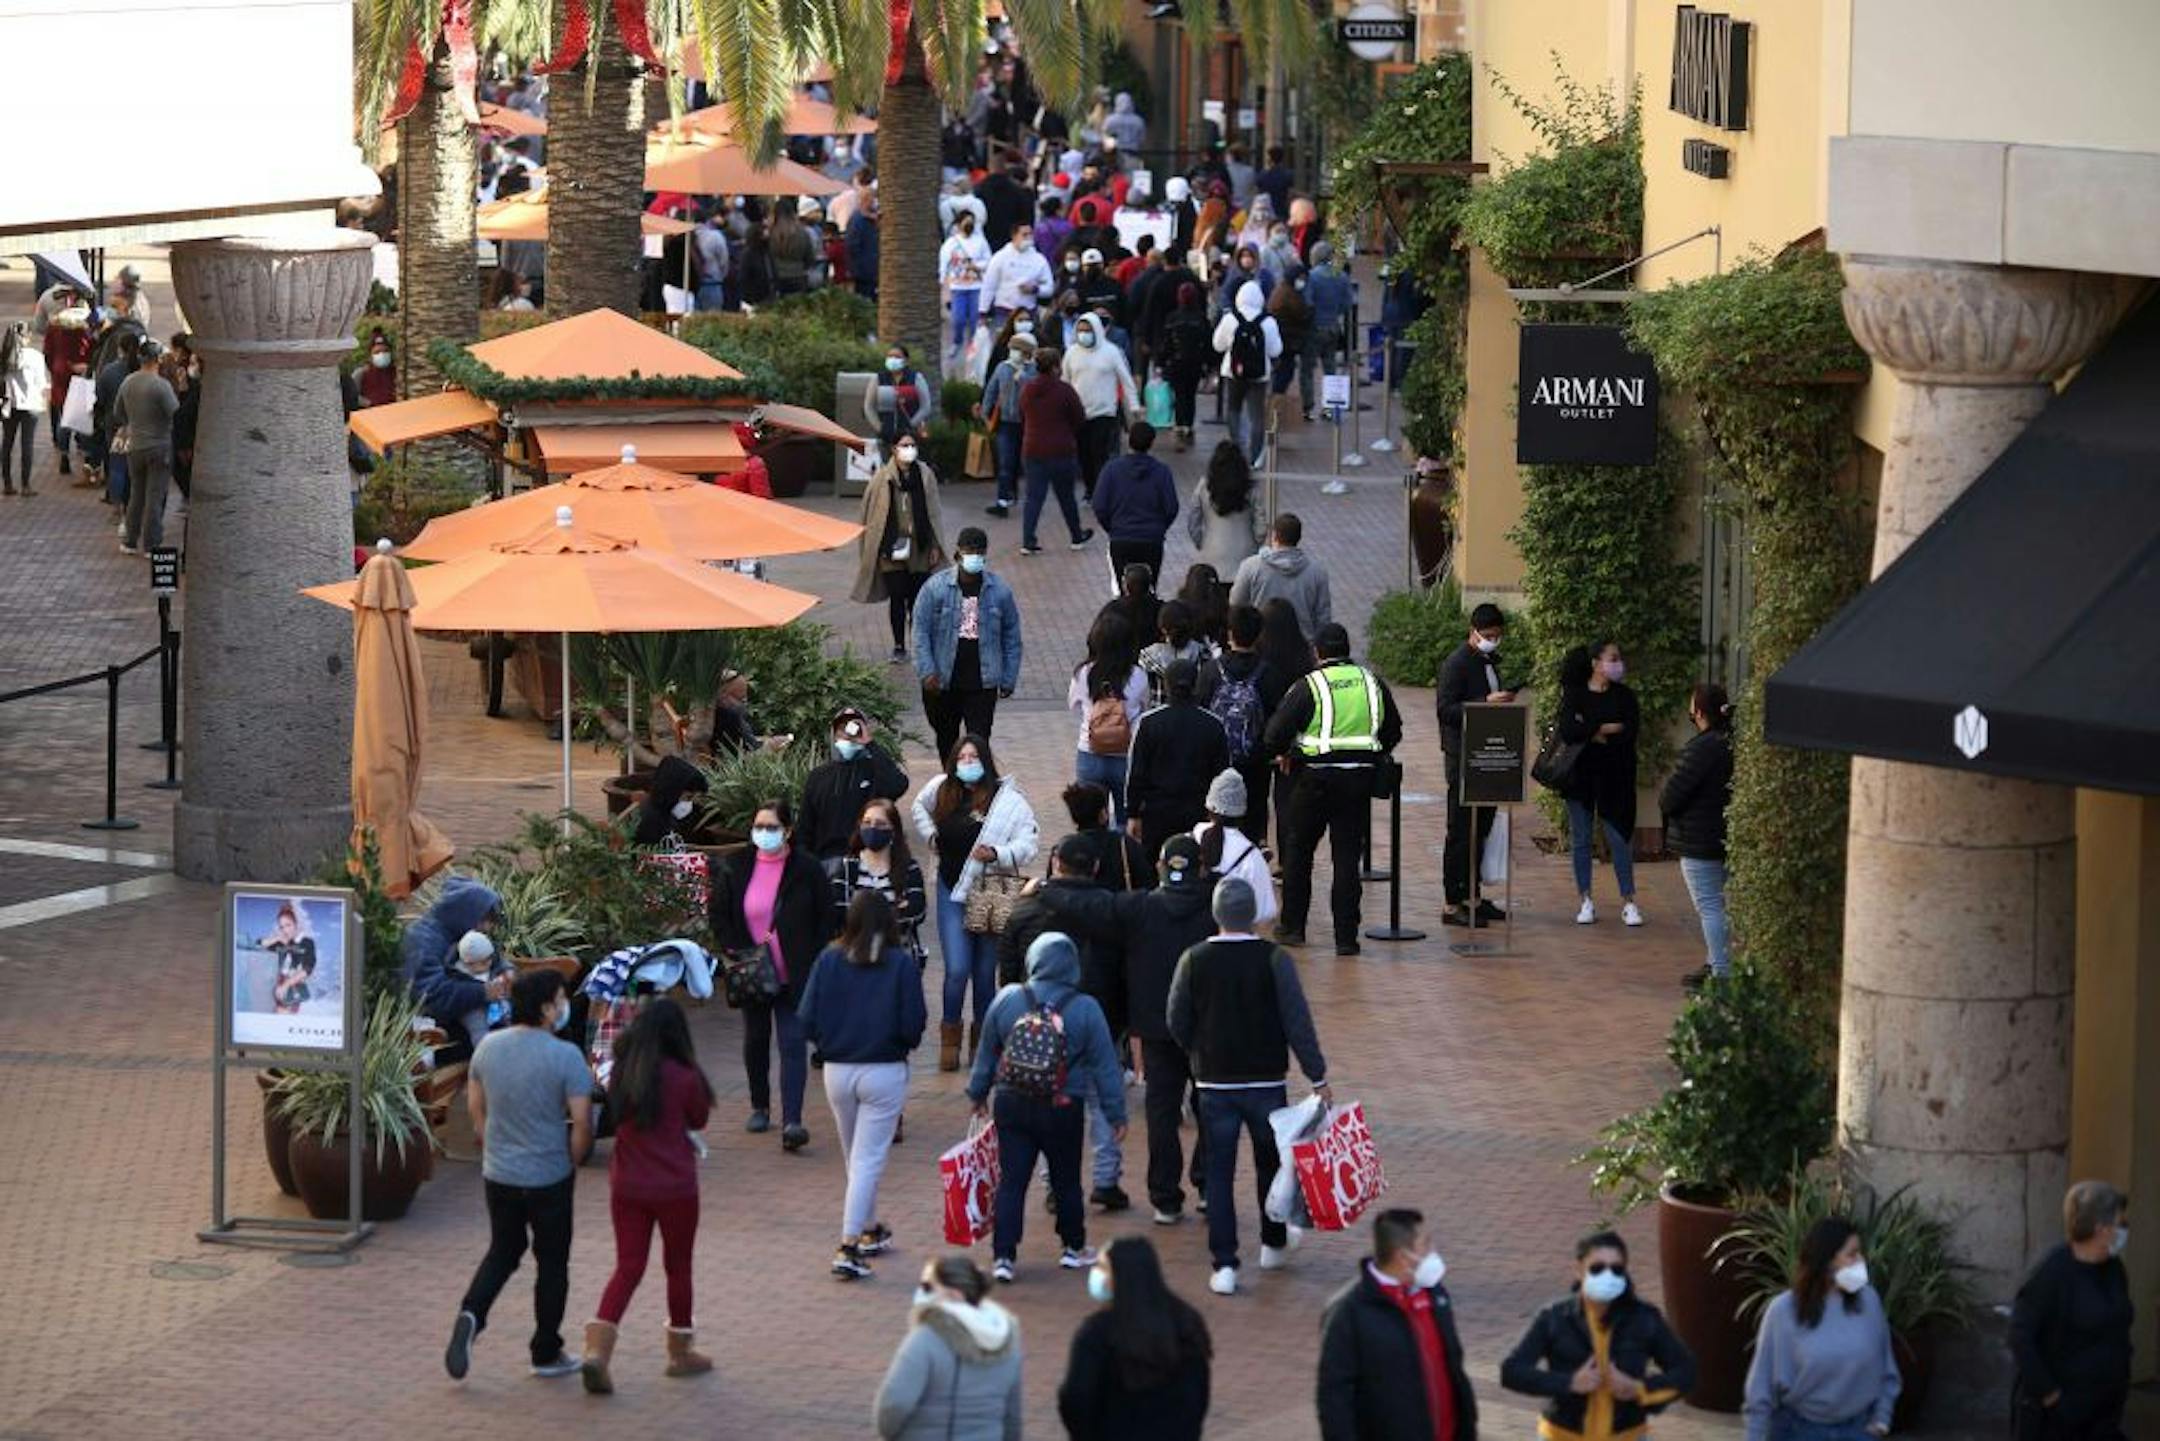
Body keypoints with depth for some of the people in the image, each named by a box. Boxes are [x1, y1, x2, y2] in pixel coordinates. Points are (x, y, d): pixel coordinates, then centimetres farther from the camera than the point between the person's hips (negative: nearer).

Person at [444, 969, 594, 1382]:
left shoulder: (488, 1047, -1)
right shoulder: (565, 1057, -18)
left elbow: (476, 1108, 9)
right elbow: (582, 1122, -18)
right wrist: (573, 1162, -1)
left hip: (498, 1174, 5)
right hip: (549, 1177, -4)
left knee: (502, 1251, 21)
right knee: (552, 1263, 11)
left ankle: (470, 1315, -4)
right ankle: (547, 1354, 19)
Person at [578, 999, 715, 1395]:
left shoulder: (620, 1074, -2)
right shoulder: (684, 1078, -14)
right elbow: (699, 1120, 2)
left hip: (626, 1187, 3)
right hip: (675, 1188, -3)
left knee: (628, 1266, 8)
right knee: (678, 1267, 14)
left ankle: (597, 1347, -11)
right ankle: (680, 1352, 28)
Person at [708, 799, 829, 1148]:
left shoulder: (807, 869, -5)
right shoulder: (735, 868, 1)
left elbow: (825, 920, -1)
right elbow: (719, 914, 8)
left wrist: (814, 964, -7)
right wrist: (735, 952, -3)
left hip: (794, 974, -3)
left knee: (793, 1042, -10)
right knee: (756, 1038, 15)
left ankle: (792, 1121, -16)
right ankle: (760, 1107, 32)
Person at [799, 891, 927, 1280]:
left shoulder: (829, 960, -4)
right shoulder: (901, 963, -11)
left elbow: (808, 1022, -5)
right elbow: (913, 1025, -11)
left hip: (837, 1070, 3)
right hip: (885, 1071, -3)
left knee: (856, 1157, 21)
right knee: (869, 1159, 0)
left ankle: (870, 1230, 37)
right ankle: (849, 1246, -9)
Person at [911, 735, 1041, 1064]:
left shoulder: (1009, 799, -9)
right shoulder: (942, 790, 2)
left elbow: (1028, 845, -14)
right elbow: (918, 807, 25)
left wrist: (996, 854, -29)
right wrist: (930, 836, 11)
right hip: (952, 890, 1)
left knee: (985, 971, 7)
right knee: (957, 970, -7)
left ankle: (982, 1037, 23)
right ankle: (950, 1037, 10)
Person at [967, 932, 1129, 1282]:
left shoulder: (1007, 1000, -5)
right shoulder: (1085, 1009, -9)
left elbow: (987, 1053, 7)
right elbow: (1105, 1066, -4)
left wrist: (978, 1092, 22)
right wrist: (1116, 1114, 4)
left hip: (1012, 1105, 1)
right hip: (1064, 1110, -1)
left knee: (1011, 1181, 3)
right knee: (1066, 1181, 15)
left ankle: (1003, 1255, -3)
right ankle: (1073, 1247, 28)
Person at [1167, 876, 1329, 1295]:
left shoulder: (1194, 961, -5)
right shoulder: (1274, 960, -10)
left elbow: (1178, 1024, 2)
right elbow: (1297, 1021, -10)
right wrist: (1318, 1077, -5)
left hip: (1215, 1083, 0)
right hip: (1266, 1083, 0)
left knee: (1219, 1173, 4)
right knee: (1271, 1164, 19)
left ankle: (1223, 1265, -2)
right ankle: (1273, 1246, 32)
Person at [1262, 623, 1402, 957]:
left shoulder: (1308, 687, -8)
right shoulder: (1372, 683, 4)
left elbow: (1276, 733, -9)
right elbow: (1393, 731, 13)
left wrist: (1284, 754, 12)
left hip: (1316, 778, -3)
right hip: (1360, 779, 3)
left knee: (1298, 852, 15)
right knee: (1347, 857, 6)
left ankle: (1292, 926, 20)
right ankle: (1346, 936, 2)